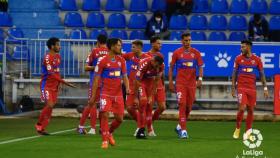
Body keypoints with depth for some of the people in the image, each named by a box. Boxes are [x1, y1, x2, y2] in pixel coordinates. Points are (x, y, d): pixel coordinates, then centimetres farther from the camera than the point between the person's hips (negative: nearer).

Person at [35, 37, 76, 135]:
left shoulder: (58, 56, 10)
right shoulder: (48, 57, -17)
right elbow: (51, 74, -23)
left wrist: (59, 83, 6)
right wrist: (65, 82, -25)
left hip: (54, 86, 8)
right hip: (46, 85, -8)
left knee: (51, 107, 6)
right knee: (49, 105, -16)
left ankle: (42, 128, 13)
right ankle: (39, 125, 0)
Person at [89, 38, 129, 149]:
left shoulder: (121, 60, 8)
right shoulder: (102, 61, -6)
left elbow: (124, 76, 12)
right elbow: (96, 79, -3)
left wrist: (127, 87, -9)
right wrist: (93, 96, -5)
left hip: (118, 93, 4)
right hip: (106, 93, -4)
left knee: (119, 118, 4)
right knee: (105, 115, -13)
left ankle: (109, 133, 32)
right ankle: (105, 141, -4)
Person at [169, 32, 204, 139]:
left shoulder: (196, 53, 4)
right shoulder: (177, 53, 0)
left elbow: (200, 67, 5)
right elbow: (171, 68, 5)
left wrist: (200, 79, -12)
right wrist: (171, 83, 0)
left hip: (192, 84, 3)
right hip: (180, 83, -3)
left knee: (189, 107, 8)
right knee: (182, 105, -12)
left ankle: (179, 127, 28)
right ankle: (183, 130, -12)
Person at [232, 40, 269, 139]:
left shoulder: (257, 59, 2)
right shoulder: (238, 59, 1)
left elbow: (262, 74, 6)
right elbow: (234, 74, 5)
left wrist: (265, 88, 1)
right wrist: (233, 88, 1)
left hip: (252, 89, 2)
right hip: (241, 87, -2)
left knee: (250, 110, 3)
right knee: (242, 108, -15)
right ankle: (237, 129, 5)